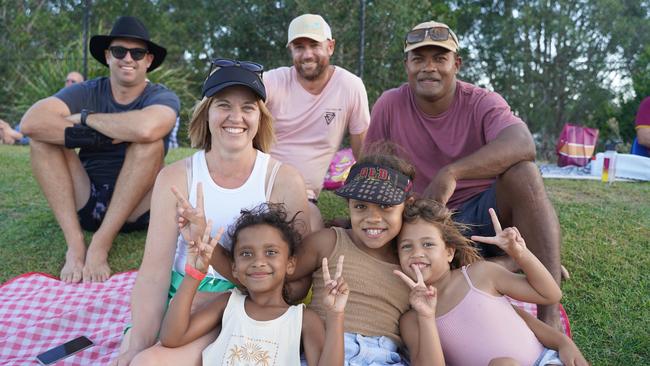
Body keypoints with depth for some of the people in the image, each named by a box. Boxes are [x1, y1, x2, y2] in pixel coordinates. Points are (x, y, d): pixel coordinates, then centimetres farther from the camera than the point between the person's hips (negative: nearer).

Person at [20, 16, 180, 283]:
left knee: (150, 141, -26)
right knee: (43, 136, -15)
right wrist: (100, 137, -24)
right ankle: (75, 246, -23)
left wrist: (85, 118, -17)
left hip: (135, 208, -2)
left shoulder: (163, 98, -6)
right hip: (84, 204, 3)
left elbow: (146, 128, -34)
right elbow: (30, 122, -18)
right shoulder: (87, 93, 1)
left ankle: (100, 245, -24)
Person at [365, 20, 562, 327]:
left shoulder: (482, 103, -9)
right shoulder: (390, 105, -4)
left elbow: (522, 144, -32)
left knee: (522, 173, -31)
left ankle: (549, 315, -28)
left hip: (483, 213, 0)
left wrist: (450, 173, -43)